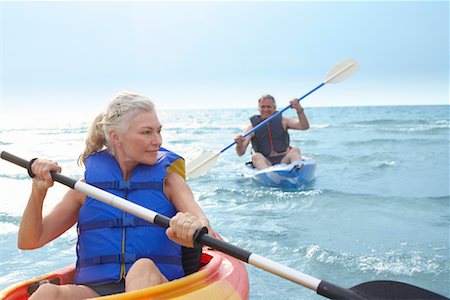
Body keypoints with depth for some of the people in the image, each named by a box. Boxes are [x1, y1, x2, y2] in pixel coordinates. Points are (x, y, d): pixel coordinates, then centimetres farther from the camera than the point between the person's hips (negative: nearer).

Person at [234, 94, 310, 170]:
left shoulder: (282, 121, 8)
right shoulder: (253, 126, 4)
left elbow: (304, 126, -6)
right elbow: (240, 153, -2)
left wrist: (299, 110, -22)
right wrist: (239, 144, -26)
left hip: (283, 160, 1)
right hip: (265, 162, -1)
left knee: (295, 150, -24)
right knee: (256, 156, -30)